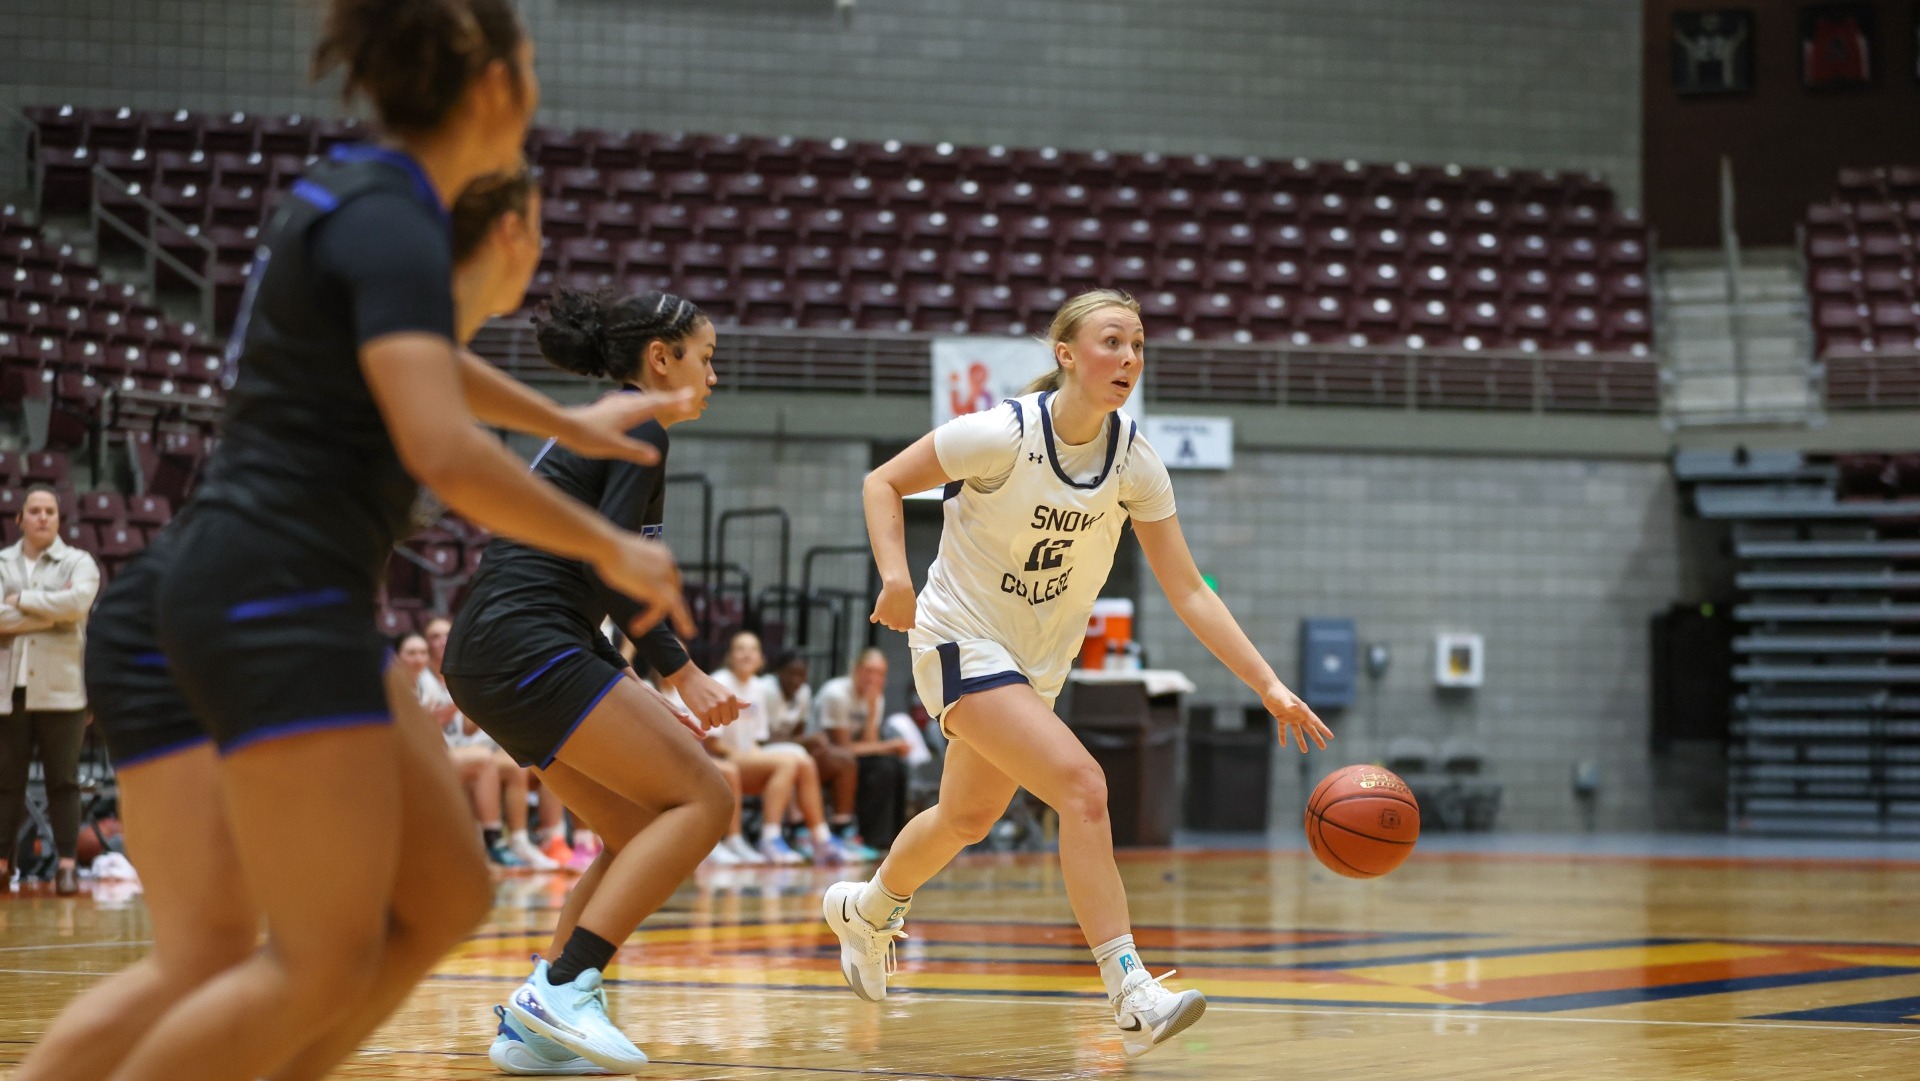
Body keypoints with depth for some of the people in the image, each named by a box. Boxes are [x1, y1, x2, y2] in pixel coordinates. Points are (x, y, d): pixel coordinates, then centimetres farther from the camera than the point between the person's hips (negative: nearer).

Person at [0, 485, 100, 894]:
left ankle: (67, 864, 0)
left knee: (63, 781, -2)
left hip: (60, 690, -2)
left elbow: (78, 601, -15)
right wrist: (51, 609, -9)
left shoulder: (78, 563, 7)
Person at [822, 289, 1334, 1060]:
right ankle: (1133, 998, -24)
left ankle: (865, 908, 52)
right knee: (1082, 787, -24)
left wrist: (1270, 687, -13)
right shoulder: (1002, 434, -22)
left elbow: (1188, 593, -6)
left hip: (1038, 663, 7)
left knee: (968, 820, 22)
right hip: (961, 642, -7)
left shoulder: (1136, 464, -8)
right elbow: (883, 483, -11)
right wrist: (896, 576, -27)